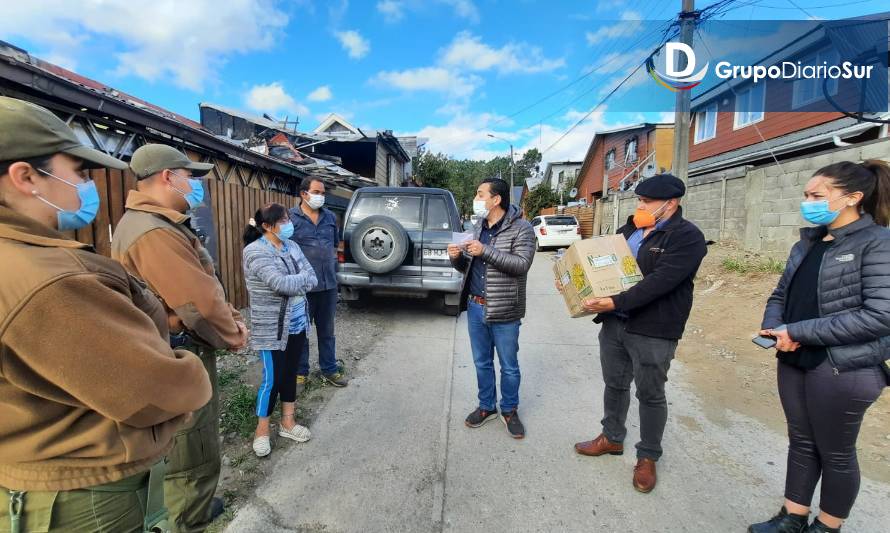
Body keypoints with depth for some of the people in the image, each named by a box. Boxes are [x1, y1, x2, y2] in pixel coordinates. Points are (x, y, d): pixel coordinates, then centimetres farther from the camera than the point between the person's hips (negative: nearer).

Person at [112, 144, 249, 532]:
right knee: (195, 458, 4)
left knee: (185, 452, 28)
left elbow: (204, 286, 12)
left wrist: (231, 318, 2)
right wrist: (232, 336, -9)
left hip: (181, 353, 12)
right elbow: (200, 302, -26)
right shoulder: (155, 233, -25)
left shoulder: (158, 224, 11)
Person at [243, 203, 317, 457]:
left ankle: (288, 423, 31)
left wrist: (291, 283, -18)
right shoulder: (255, 252, -16)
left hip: (297, 323, 7)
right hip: (271, 328, -6)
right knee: (272, 379, 3)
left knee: (290, 373, 16)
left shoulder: (291, 246, 5)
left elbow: (312, 279, -1)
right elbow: (281, 283, -27)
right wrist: (303, 277, -10)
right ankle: (262, 431, 23)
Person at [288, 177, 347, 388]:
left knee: (327, 330, 15)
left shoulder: (330, 217, 10)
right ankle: (300, 372, 26)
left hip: (328, 284, 4)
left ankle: (329, 369, 29)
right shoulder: (291, 217, -5)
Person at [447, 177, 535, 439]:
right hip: (475, 307, 6)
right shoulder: (478, 227, 10)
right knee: (482, 362, 17)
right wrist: (457, 258, -7)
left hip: (504, 311, -5)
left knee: (509, 366, 11)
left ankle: (509, 410, 31)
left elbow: (522, 264, -22)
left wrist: (485, 251, -26)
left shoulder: (521, 228, -9)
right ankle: (487, 406, 36)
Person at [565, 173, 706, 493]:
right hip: (614, 323, 7)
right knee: (615, 384, 19)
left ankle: (648, 457, 30)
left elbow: (659, 282, -25)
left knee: (650, 394, 10)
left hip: (653, 331, -6)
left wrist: (614, 302, -30)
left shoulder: (687, 237, -13)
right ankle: (612, 438, 39)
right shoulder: (630, 229, 9)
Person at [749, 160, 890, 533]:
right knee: (801, 442, 18)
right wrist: (774, 328, -7)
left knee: (835, 453, 12)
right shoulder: (807, 243, 9)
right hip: (794, 361, 6)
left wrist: (798, 331, -22)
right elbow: (781, 295, 13)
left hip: (843, 369, -6)